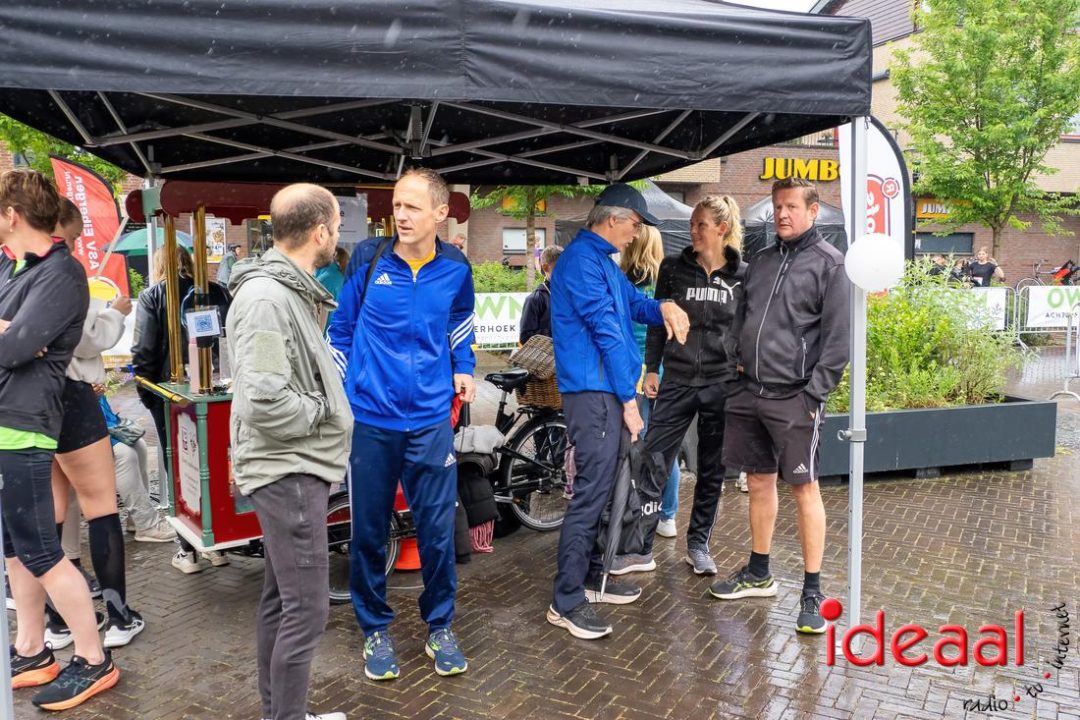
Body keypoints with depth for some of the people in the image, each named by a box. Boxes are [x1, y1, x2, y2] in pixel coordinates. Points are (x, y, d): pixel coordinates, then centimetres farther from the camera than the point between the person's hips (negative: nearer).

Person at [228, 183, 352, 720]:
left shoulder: (291, 292, 13)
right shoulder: (265, 297, -20)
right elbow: (266, 403, -28)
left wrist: (328, 403, 5)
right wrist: (322, 412, -13)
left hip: (296, 467, 10)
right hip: (289, 471, -10)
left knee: (280, 600, 18)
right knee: (308, 609, -3)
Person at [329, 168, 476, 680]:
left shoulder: (455, 268, -1)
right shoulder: (368, 258, -5)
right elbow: (341, 328, 6)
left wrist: (464, 369, 7)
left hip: (430, 419, 1)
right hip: (369, 418, 0)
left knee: (437, 530, 6)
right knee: (369, 531, 10)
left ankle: (439, 628, 27)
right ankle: (375, 630, 30)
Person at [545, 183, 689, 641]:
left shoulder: (602, 260, 19)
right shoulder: (581, 260, -13)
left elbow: (633, 301, 24)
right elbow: (606, 331, -16)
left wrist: (662, 309, -1)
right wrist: (628, 399, -15)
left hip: (608, 392, 11)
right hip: (593, 392, -11)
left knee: (602, 489, 17)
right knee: (591, 493, -10)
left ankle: (591, 576, 29)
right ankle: (566, 602, -4)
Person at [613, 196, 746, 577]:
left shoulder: (742, 274, 2)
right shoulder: (674, 268, 3)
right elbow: (658, 320, 7)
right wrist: (651, 369, 3)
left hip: (723, 384, 0)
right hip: (677, 381, 0)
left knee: (712, 470, 9)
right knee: (653, 463, -3)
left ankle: (698, 545, 24)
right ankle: (639, 549, 6)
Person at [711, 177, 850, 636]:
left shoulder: (829, 264, -5)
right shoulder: (760, 261, 14)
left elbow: (837, 338, -9)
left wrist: (815, 393, -14)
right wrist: (739, 362, 10)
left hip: (794, 398, -6)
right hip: (749, 392, 6)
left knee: (804, 489, -1)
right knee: (759, 482, 15)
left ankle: (812, 592, 10)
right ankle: (758, 573, 30)